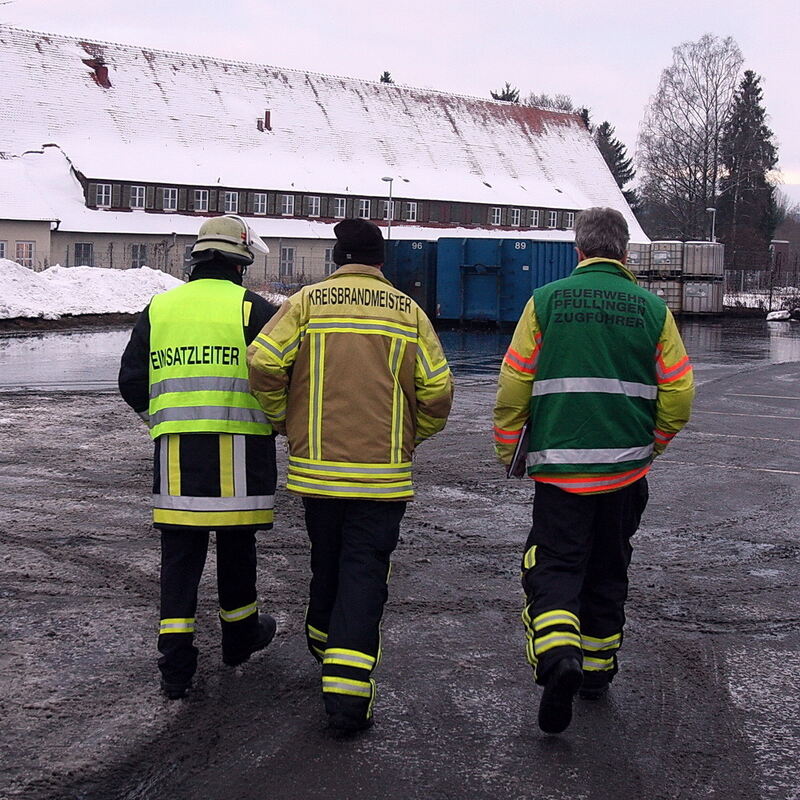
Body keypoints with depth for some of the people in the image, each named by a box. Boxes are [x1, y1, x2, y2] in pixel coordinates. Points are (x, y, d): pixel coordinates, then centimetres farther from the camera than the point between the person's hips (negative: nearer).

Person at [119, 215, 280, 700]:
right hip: (238, 448, -3)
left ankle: (176, 666, 3)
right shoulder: (253, 309, -2)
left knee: (180, 551, 6)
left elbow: (132, 384, 11)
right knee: (236, 545, 13)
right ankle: (240, 636, 31)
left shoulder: (159, 309, 11)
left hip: (175, 450, 3)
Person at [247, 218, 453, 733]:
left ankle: (324, 646, 41)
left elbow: (263, 362, -9)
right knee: (365, 574, -1)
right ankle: (348, 689, -11)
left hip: (317, 467, 1)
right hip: (384, 473, -1)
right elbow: (438, 390, 0)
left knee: (326, 564, 20)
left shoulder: (307, 302, 1)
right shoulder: (408, 312, 3)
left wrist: (284, 420, 8)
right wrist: (412, 436, 18)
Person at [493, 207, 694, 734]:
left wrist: (508, 449, 11)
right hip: (626, 468, 2)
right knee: (608, 572, 17)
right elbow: (679, 395, 2)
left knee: (554, 566, 1)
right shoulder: (653, 309, 2)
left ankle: (558, 656, -23)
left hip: (560, 466, -2)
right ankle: (598, 669, 26)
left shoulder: (546, 301, -3)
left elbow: (513, 385, -3)